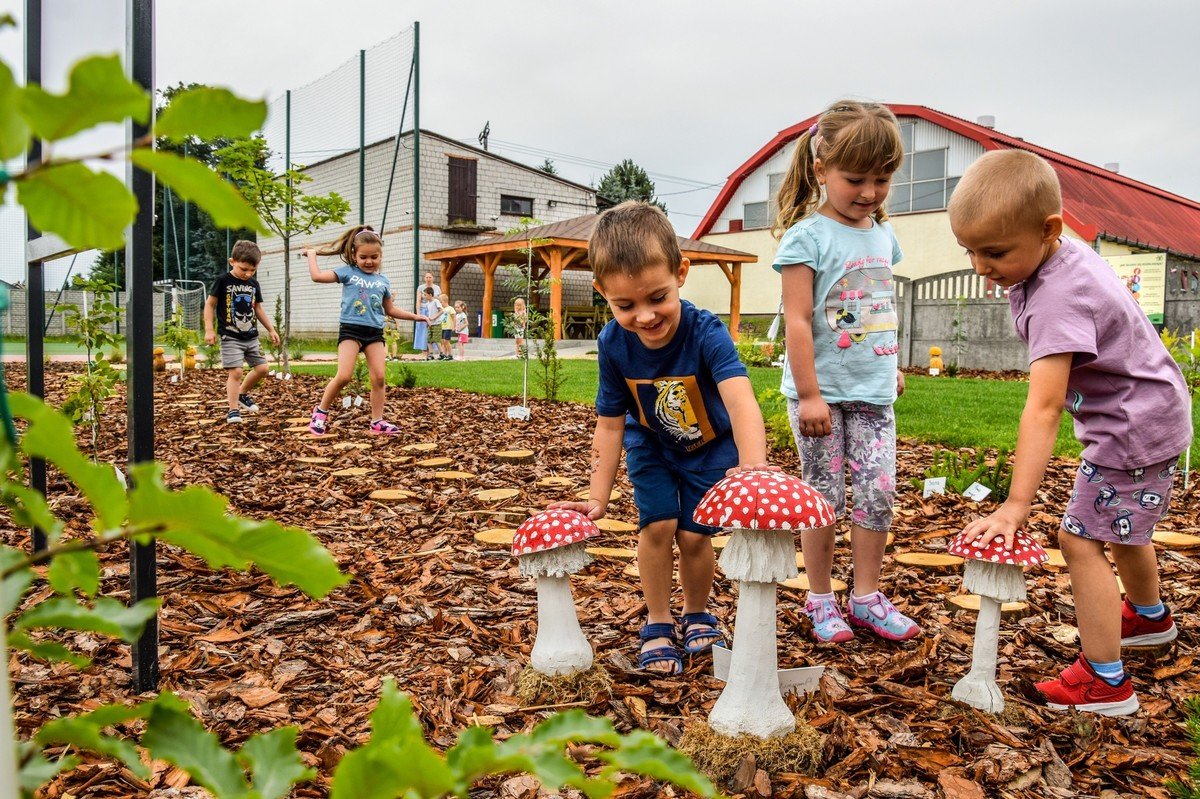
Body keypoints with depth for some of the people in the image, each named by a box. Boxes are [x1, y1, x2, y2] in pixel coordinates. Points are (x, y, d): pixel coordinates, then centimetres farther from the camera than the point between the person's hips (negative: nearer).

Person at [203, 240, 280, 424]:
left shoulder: (254, 284, 7)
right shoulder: (223, 281, -8)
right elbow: (210, 304, -4)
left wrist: (271, 330, 16)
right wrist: (209, 329, -10)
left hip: (251, 336, 6)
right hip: (230, 337, -6)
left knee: (262, 368, 5)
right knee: (235, 372, -12)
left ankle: (242, 393, 28)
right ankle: (233, 410, -4)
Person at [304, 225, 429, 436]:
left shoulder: (383, 280, 14)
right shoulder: (347, 272, 3)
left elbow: (390, 310, 23)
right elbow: (316, 276, -5)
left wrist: (415, 316, 19)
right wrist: (312, 254, 5)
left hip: (374, 332, 4)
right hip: (350, 329, -4)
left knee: (378, 377, -2)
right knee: (344, 376, -14)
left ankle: (377, 422, 6)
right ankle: (321, 412, 6)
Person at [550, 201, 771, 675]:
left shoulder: (706, 333, -36)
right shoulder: (613, 344, -24)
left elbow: (739, 397, -54)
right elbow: (609, 423, -15)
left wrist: (752, 465, -72)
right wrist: (598, 499, -17)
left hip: (711, 446, -2)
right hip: (651, 445, 2)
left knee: (694, 535, -5)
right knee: (657, 525, -11)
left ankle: (697, 615, 25)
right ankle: (658, 625, 12)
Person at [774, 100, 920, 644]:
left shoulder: (882, 235, 10)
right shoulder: (808, 236, -11)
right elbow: (797, 321, -15)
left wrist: (893, 366, 24)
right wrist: (809, 394, -17)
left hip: (874, 391, 6)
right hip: (822, 391, -6)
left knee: (879, 492, 6)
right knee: (824, 497, 4)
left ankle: (866, 597, 20)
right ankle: (820, 600, 19)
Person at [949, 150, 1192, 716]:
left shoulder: (1058, 300, -33)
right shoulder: (1065, 255, -6)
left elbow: (1043, 407, -41)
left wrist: (1016, 505, -44)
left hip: (1134, 431, -11)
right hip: (1148, 418, 11)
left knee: (1081, 539, -9)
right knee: (1121, 525, 28)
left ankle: (1105, 682, 0)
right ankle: (1149, 616, 54)